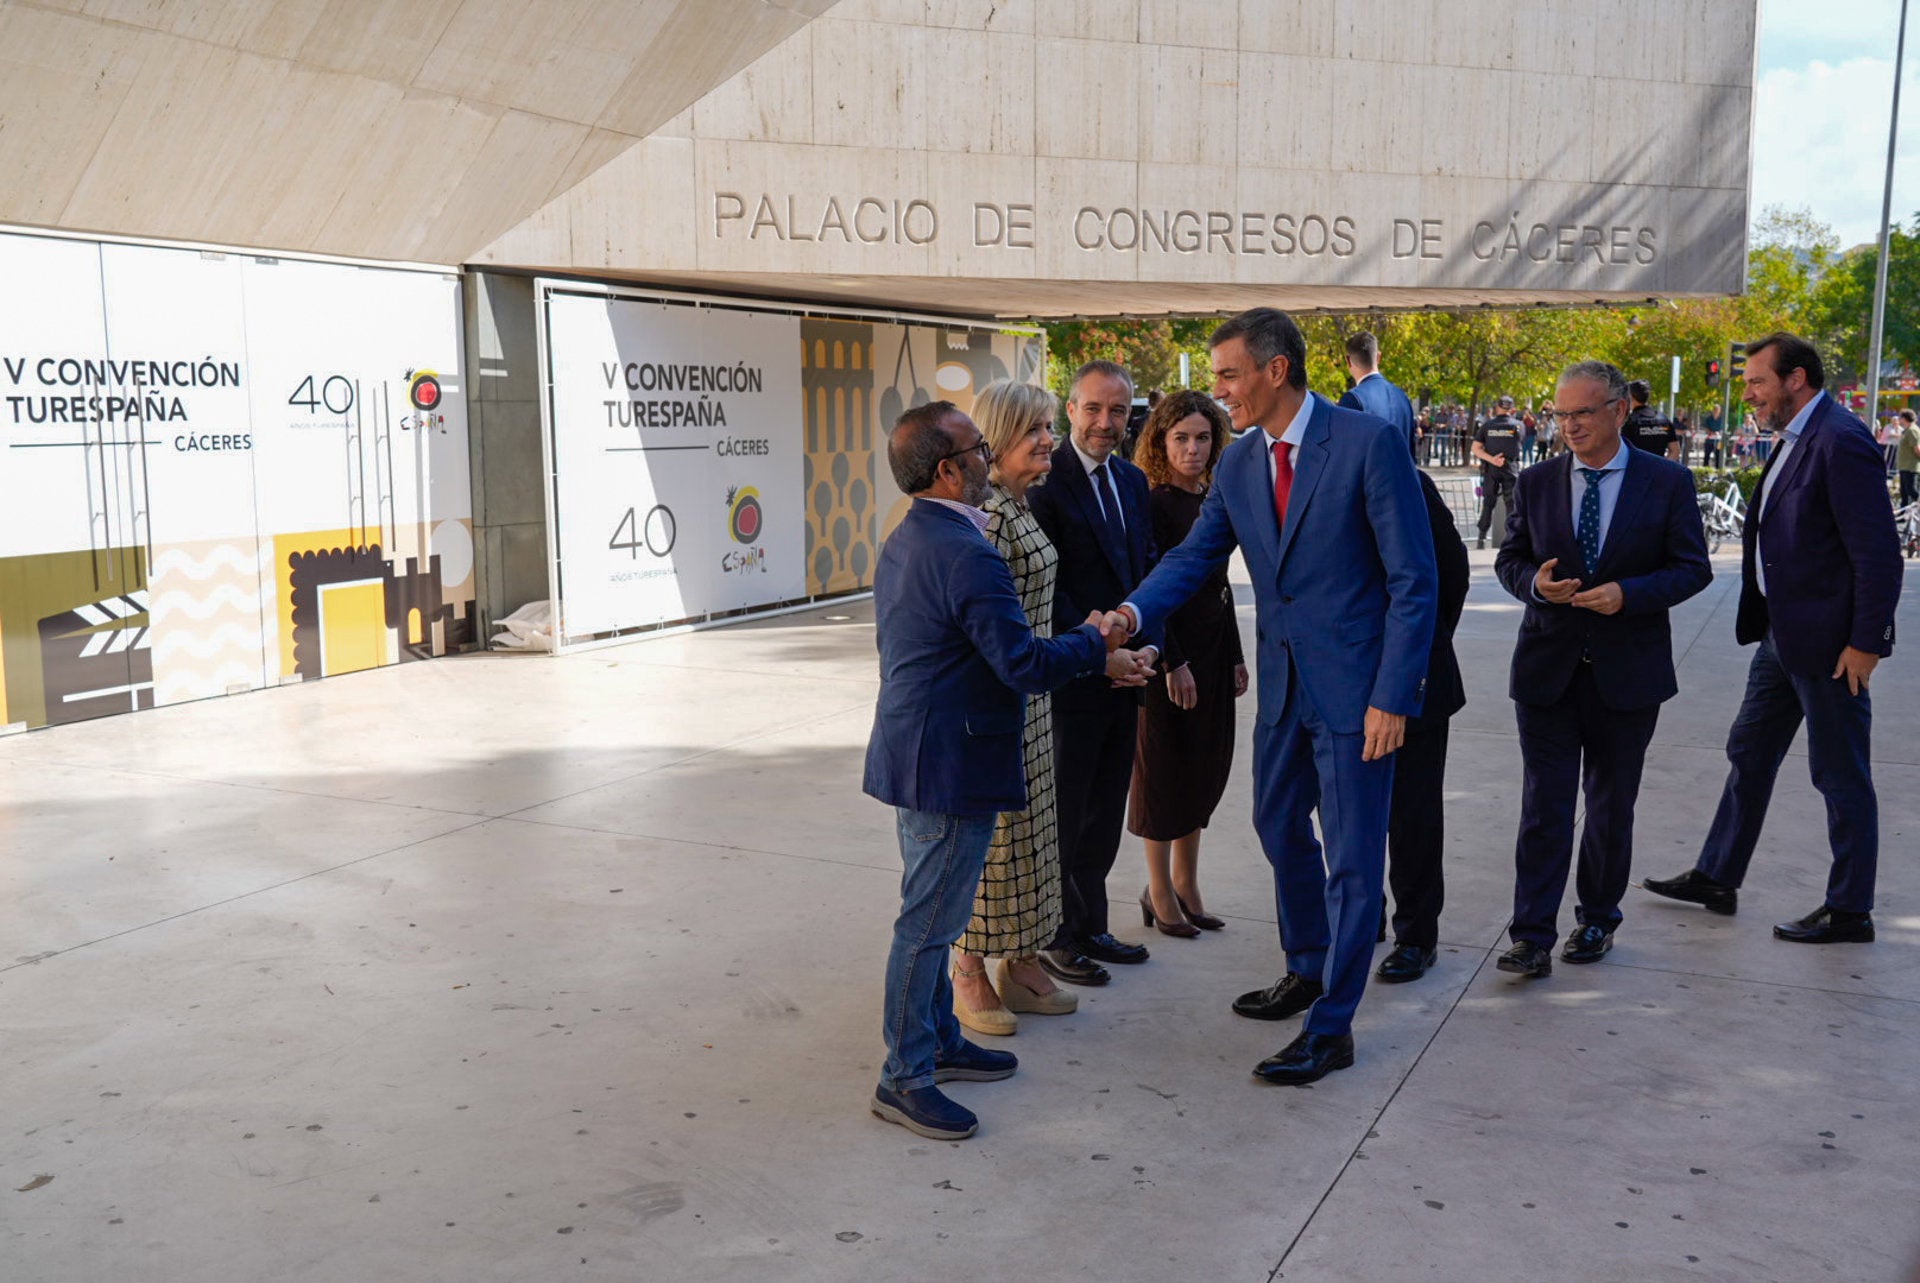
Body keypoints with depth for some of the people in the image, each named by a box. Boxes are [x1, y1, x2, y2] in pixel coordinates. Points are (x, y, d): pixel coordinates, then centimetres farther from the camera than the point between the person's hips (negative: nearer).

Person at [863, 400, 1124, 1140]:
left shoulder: (904, 542, 10)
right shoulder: (967, 556, -23)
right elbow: (1026, 667, -24)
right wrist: (1095, 642, -7)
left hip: (912, 750, 10)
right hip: (949, 766, -10)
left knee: (932, 914, 20)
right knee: (929, 921, 0)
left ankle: (937, 1042, 34)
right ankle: (905, 1079, 11)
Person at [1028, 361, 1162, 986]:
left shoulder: (1132, 481, 11)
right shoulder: (1047, 482, -12)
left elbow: (1146, 569, 12)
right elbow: (1044, 587, -17)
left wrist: (1146, 644, -2)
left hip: (1123, 672, 7)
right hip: (1072, 677, -7)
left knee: (1105, 814, 16)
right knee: (1063, 814, 5)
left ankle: (1089, 927, 30)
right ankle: (1056, 936, 19)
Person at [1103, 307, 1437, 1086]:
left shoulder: (1369, 444, -16)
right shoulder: (1238, 465, 4)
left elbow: (1413, 578, -15)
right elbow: (1195, 556, 7)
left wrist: (1392, 697, -18)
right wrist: (1132, 614, -13)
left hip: (1355, 685, -7)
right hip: (1283, 682, 7)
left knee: (1352, 855, 1)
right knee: (1280, 827, 20)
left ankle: (1331, 1028, 12)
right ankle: (1308, 970, 41)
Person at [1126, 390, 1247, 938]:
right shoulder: (1152, 503, -12)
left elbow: (1219, 583, 15)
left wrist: (1235, 656, 13)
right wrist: (1172, 662, -18)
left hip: (1212, 649, 7)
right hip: (1168, 650, -7)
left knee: (1205, 767, 12)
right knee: (1164, 766, 2)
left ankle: (1185, 884, 24)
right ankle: (1160, 892, 15)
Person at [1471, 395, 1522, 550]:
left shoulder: (1487, 425, 1)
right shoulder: (1517, 425, -2)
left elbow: (1476, 448, -6)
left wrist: (1491, 459, -12)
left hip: (1491, 468, 2)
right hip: (1511, 468, -1)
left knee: (1488, 503, 7)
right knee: (1512, 503, 5)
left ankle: (1482, 537, 8)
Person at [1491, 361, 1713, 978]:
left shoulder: (1668, 482, -2)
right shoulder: (1536, 482, 3)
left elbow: (1692, 568, -3)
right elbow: (1509, 559, 9)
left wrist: (1628, 594, -20)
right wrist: (1534, 581, -13)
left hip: (1627, 672, -1)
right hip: (1547, 667, 1)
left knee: (1611, 806, 13)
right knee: (1544, 806, -3)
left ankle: (1598, 918, 30)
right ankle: (1532, 938, 0)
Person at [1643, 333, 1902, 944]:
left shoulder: (1840, 441, -19)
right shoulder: (1794, 440, 11)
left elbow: (1878, 553, -21)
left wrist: (1865, 643, -19)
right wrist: (1764, 621, 15)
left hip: (1828, 641, -10)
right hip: (1782, 635, 10)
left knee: (1841, 777, 3)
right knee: (1749, 755, 17)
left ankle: (1850, 911, 17)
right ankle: (1717, 878, 29)